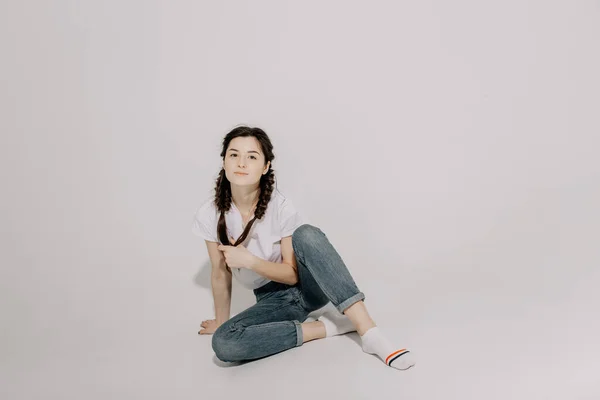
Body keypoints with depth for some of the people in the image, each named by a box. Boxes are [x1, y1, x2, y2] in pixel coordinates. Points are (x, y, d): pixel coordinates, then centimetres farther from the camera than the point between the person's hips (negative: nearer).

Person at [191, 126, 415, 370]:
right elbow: (220, 274, 0)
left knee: (306, 234, -36)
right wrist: (221, 321, 9)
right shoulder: (210, 215, -13)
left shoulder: (280, 207, -18)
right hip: (273, 299, 2)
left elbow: (293, 273, -13)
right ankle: (325, 326, -19)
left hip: (308, 286, -2)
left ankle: (368, 332, -36)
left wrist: (249, 260, -27)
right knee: (223, 343, -30)